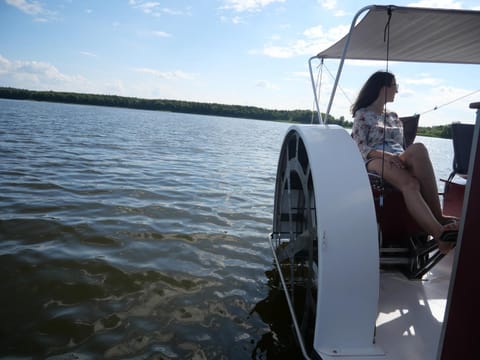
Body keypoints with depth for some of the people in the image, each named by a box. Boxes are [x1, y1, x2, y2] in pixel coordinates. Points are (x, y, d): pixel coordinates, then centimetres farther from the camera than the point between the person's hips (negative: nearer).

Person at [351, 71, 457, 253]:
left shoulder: (394, 116, 30)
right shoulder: (362, 114, 11)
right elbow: (360, 147, -3)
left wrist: (402, 158, -1)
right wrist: (385, 155, -22)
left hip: (399, 161, 4)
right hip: (376, 161, -4)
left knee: (418, 148, -34)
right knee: (410, 183, -38)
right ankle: (439, 232, -48)